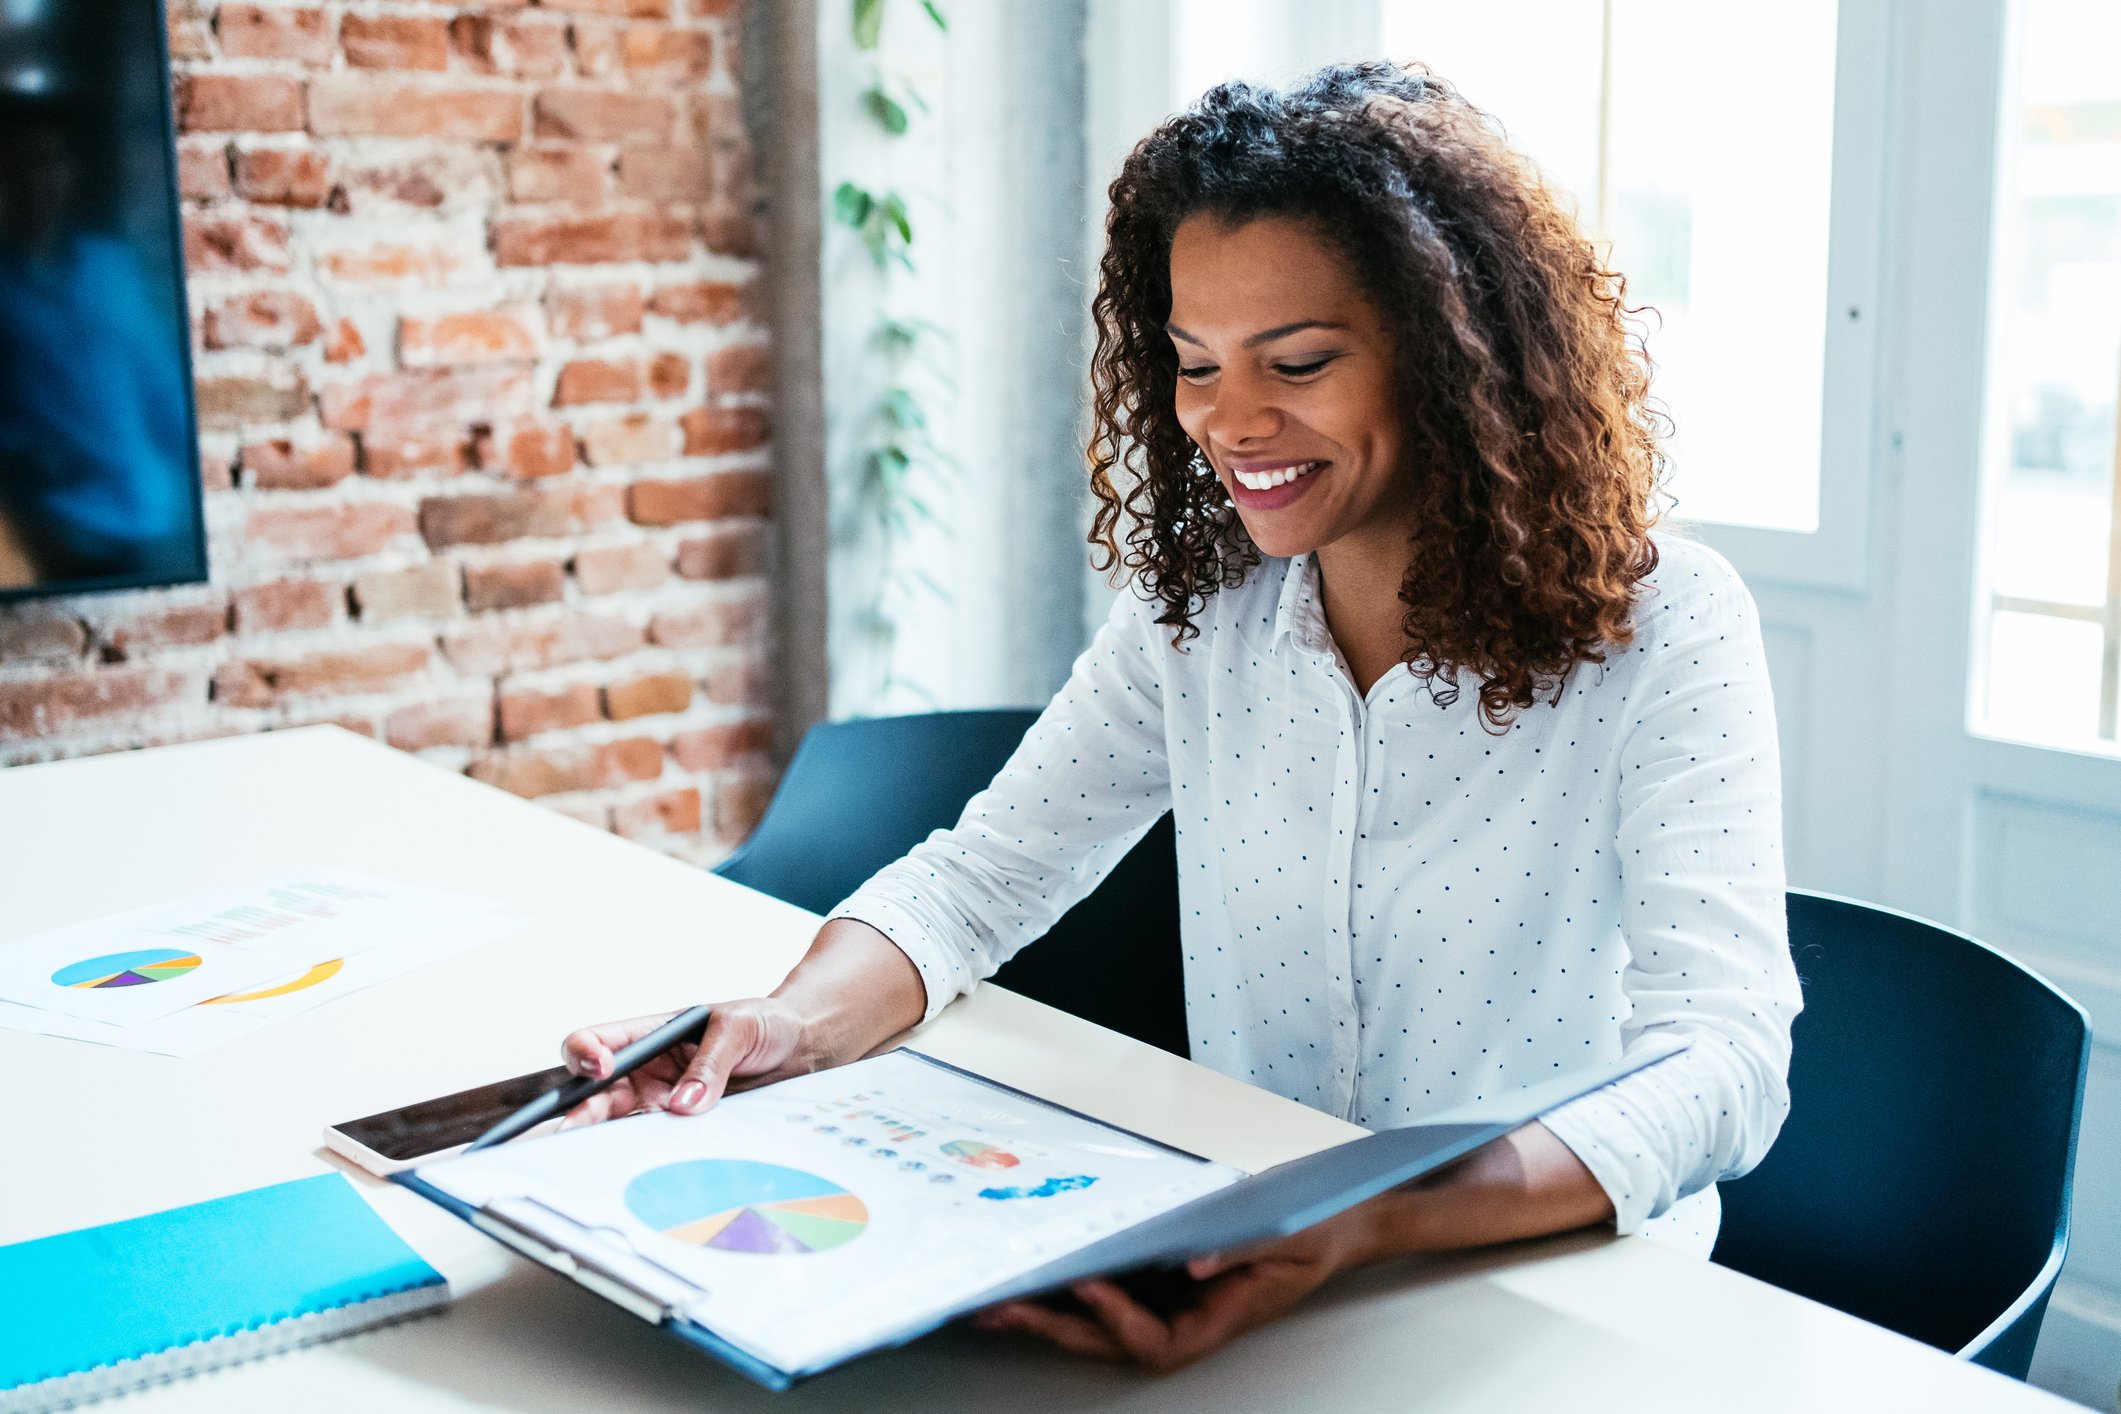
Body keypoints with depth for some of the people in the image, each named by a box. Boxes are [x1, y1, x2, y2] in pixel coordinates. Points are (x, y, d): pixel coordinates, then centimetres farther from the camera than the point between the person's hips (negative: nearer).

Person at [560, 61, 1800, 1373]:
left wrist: (1376, 1225, -38)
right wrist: (796, 1020, -20)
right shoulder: (1202, 614, 4)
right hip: (1240, 1269, 5)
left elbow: (1723, 1064, -21)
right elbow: (982, 873, 3)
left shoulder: (1662, 627, -12)